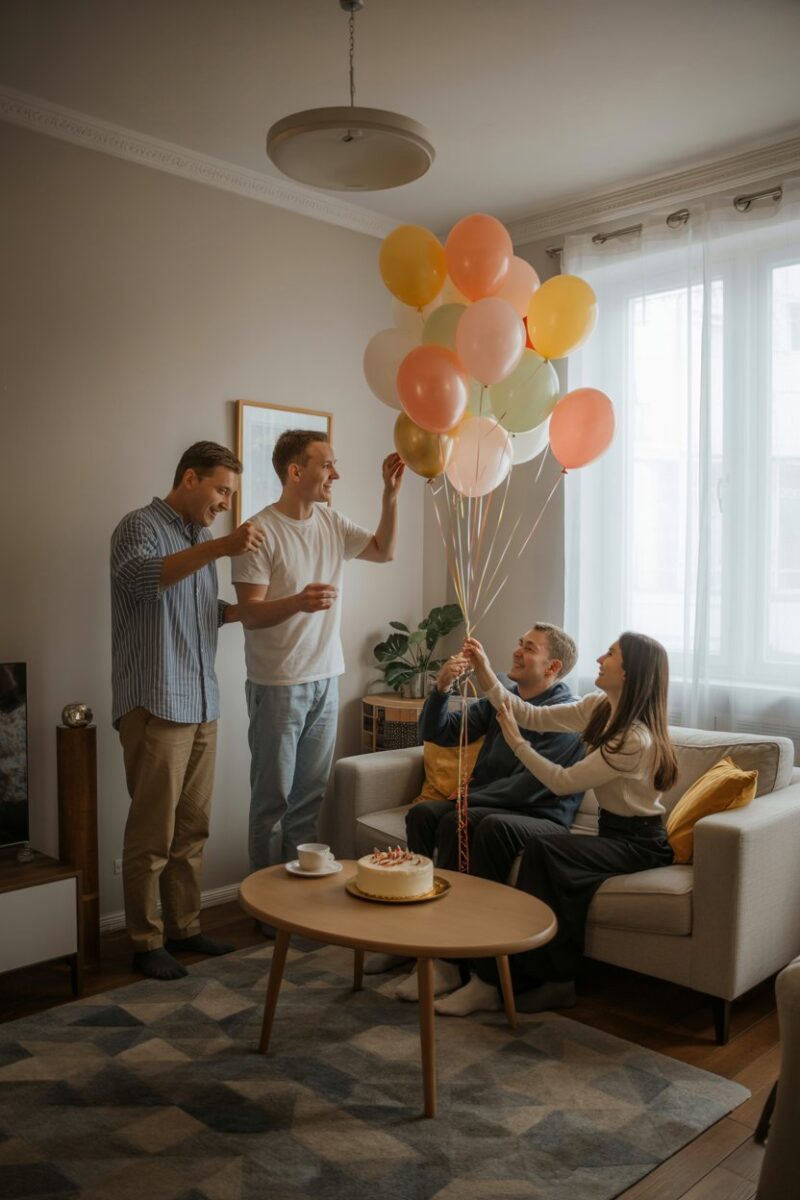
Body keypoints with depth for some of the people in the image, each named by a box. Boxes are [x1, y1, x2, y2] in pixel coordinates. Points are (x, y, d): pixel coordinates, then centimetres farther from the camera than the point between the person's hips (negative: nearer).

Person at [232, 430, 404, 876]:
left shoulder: (331, 521, 7)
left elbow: (384, 550, 14)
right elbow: (250, 612, -16)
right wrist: (298, 602, -34)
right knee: (273, 796, 4)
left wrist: (391, 493, 2)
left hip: (326, 679, 7)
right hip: (278, 684, -6)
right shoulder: (262, 531, -14)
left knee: (312, 793, 14)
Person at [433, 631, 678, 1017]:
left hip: (639, 843, -7)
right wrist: (485, 674, -5)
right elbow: (533, 716, 3)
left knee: (543, 848, -28)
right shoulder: (600, 707, 2)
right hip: (612, 832, 8)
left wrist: (515, 741, -14)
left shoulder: (636, 739, -24)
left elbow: (563, 782, -20)